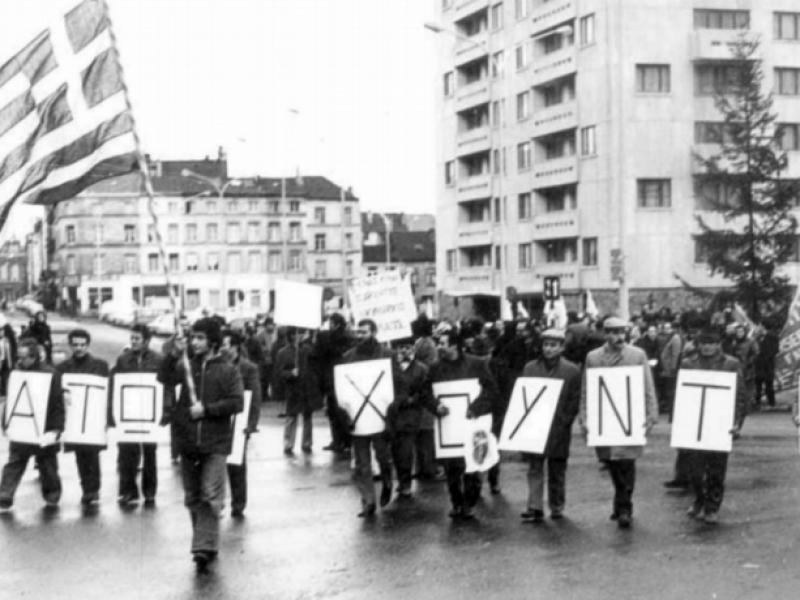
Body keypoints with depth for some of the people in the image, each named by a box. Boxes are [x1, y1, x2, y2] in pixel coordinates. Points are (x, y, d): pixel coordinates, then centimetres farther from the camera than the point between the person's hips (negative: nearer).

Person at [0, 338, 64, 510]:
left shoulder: (50, 374, -9)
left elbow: (58, 403, -10)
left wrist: (57, 427, -14)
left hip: (45, 429, -3)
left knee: (48, 466, 10)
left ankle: (52, 497, 25)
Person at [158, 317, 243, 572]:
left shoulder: (228, 371, -1)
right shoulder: (186, 366, 8)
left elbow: (237, 403, -8)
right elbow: (164, 379, -8)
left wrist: (206, 409, -15)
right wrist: (173, 355, -20)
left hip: (215, 443, -4)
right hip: (187, 442, 4)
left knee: (210, 496, -10)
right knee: (192, 497, 11)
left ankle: (204, 547, -10)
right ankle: (206, 544, 25)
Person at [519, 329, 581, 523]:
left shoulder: (572, 370, 1)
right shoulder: (530, 368, 7)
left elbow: (575, 402, 0)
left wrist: (563, 423, -8)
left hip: (559, 429, -1)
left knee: (557, 471, 8)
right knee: (534, 469, -2)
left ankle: (557, 507, 18)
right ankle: (535, 508, -3)